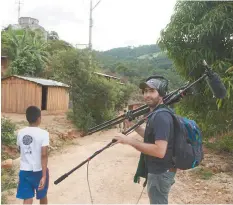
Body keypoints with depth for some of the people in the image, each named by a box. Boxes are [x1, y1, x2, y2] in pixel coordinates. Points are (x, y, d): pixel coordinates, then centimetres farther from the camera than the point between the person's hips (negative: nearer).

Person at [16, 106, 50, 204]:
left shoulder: (20, 133, 0)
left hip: (24, 170, 3)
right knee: (43, 196, 21)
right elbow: (44, 155, -20)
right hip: (39, 170, -3)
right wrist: (44, 176, -20)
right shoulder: (43, 133, -15)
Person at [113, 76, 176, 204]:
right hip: (158, 171, 10)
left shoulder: (161, 117, -24)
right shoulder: (156, 114, 8)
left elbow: (160, 151, -32)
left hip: (160, 173, -10)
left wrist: (130, 141, -28)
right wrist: (133, 125, 12)